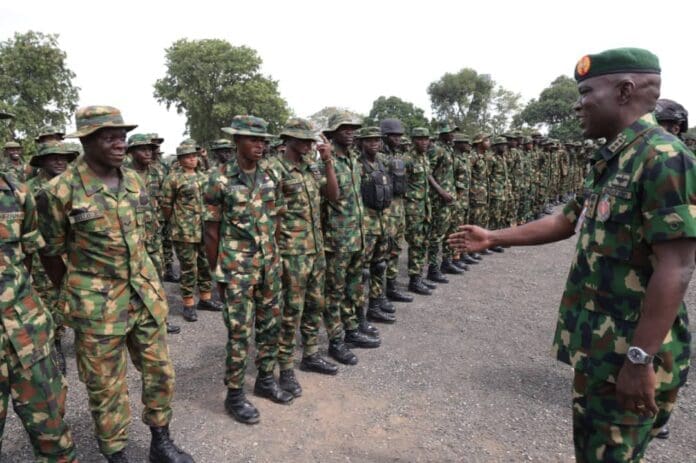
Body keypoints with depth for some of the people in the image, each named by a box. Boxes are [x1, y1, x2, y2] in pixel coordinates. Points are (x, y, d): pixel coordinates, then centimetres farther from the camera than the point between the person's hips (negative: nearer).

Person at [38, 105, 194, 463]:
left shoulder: (134, 181, 2)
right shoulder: (61, 190, -15)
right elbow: (51, 253, -4)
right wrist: (73, 296, 7)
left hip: (146, 294, 5)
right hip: (98, 305, -5)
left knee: (160, 371, 14)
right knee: (107, 386, 10)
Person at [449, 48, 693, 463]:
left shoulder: (662, 157, -19)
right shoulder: (611, 161, 11)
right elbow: (567, 221, 19)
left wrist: (640, 358, -24)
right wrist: (492, 237, 21)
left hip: (628, 353, -9)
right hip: (600, 346, 9)